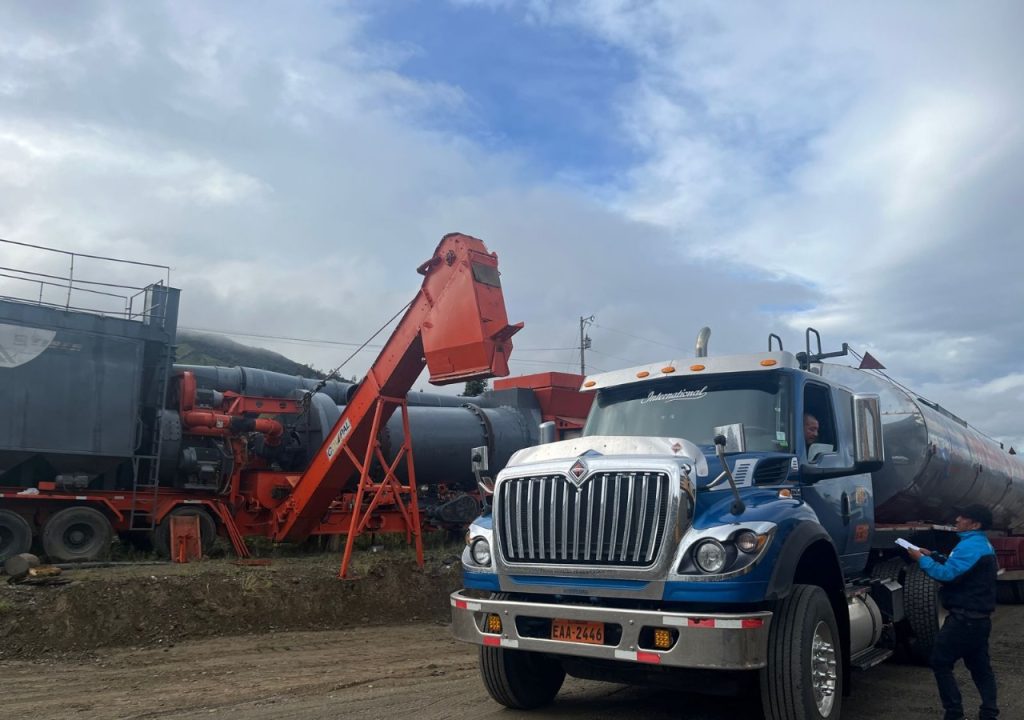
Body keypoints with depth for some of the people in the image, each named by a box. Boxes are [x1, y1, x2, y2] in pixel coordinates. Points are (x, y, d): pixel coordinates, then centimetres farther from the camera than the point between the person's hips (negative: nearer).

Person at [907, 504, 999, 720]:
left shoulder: (970, 546, -19)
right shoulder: (983, 545, 16)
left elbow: (947, 574, -25)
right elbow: (957, 567, 22)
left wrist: (922, 560, -15)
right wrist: (933, 556, 13)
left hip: (964, 618, -10)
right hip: (979, 617, 10)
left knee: (941, 662, -3)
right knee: (980, 665, 15)